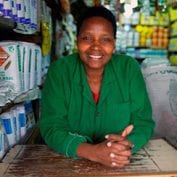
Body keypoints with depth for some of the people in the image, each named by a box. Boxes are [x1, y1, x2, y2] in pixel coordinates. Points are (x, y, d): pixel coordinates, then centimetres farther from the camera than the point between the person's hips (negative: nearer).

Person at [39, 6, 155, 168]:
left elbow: (143, 122, -5)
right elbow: (52, 128, -12)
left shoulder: (129, 68, -5)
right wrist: (94, 152, -27)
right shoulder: (59, 71, -8)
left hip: (123, 164, 2)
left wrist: (125, 145, -25)